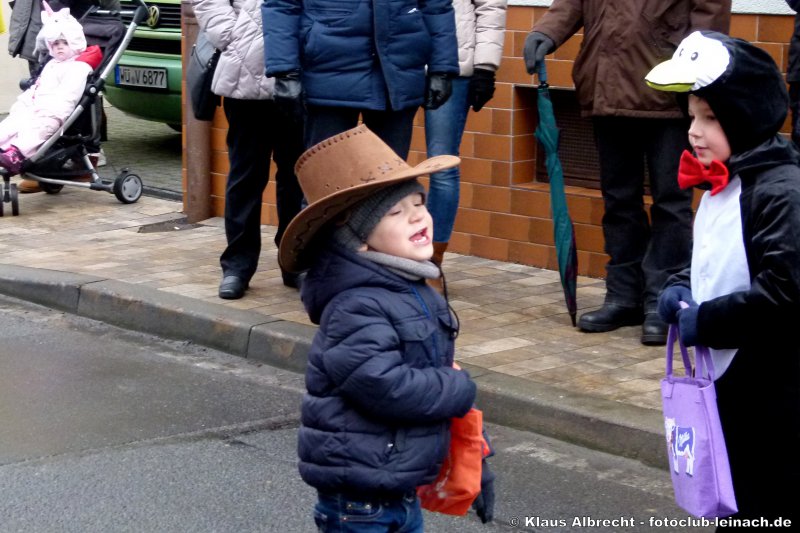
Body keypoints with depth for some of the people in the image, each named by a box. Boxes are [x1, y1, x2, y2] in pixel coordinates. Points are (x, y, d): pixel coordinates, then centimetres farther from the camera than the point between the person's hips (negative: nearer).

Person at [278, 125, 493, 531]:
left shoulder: (416, 293, 8)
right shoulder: (356, 309, -21)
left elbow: (442, 369, 17)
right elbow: (387, 387, -30)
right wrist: (460, 390, -14)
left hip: (400, 486, 9)